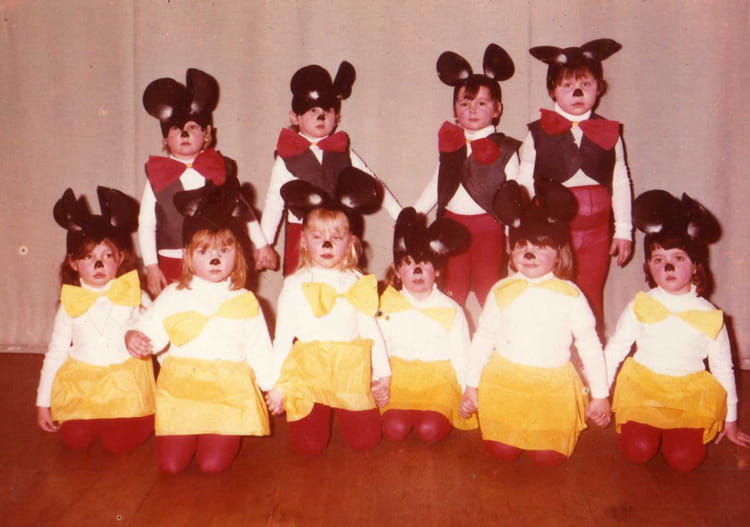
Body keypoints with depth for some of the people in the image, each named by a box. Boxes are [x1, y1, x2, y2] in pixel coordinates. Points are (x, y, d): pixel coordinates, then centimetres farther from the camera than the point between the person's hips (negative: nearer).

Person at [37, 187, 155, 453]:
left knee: (118, 443, -14)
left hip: (125, 385, -2)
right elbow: (55, 353, 6)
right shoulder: (69, 304, 0)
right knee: (76, 440, -10)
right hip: (80, 384, 2)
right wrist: (43, 402, 7)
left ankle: (145, 418, 16)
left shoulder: (135, 296, -5)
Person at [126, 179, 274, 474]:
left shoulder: (245, 303, 5)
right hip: (180, 390, 1)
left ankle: (231, 435, 22)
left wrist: (273, 387, 9)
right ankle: (187, 435, 27)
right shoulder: (173, 297, 5)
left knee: (213, 464, -12)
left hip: (229, 393, -1)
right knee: (170, 465, -6)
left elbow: (259, 350, 9)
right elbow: (150, 331, 1)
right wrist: (134, 339, -21)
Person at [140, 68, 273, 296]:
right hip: (171, 266, 0)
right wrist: (151, 266, -2)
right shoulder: (157, 175, 2)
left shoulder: (220, 170, 5)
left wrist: (262, 245, 15)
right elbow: (146, 224, 3)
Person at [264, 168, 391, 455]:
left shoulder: (359, 283, 7)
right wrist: (277, 385, 1)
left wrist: (382, 373, 8)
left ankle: (341, 411, 27)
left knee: (365, 440, -4)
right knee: (309, 445, -8)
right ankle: (299, 408, 25)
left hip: (351, 373, 2)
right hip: (307, 373, -1)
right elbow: (283, 337, 3)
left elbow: (371, 330, 11)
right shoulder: (295, 284, 2)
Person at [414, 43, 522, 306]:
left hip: (488, 227, -3)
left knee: (490, 293, 3)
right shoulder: (450, 143, 8)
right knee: (451, 294, 9)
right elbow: (436, 186, 14)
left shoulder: (504, 149, -2)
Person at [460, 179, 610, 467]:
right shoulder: (501, 292, -2)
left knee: (548, 457, -5)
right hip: (504, 382, 1)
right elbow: (482, 339, 4)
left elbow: (590, 345, -1)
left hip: (554, 387, -1)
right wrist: (471, 386, 4)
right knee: (503, 452, -4)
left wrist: (600, 395, 1)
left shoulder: (570, 295, -6)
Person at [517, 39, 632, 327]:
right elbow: (524, 185, 1)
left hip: (595, 230, 2)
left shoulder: (609, 133, 6)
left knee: (591, 301, 9)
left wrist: (623, 230, 9)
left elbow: (620, 183, 9)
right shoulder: (538, 134, -1)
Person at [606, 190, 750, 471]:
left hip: (690, 396, 0)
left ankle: (674, 429, 15)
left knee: (684, 459, -18)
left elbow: (723, 369, 6)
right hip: (642, 389, 0)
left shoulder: (709, 316, -4)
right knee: (638, 451, -19)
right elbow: (614, 350, 4)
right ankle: (649, 426, 14)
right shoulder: (640, 307, -5)